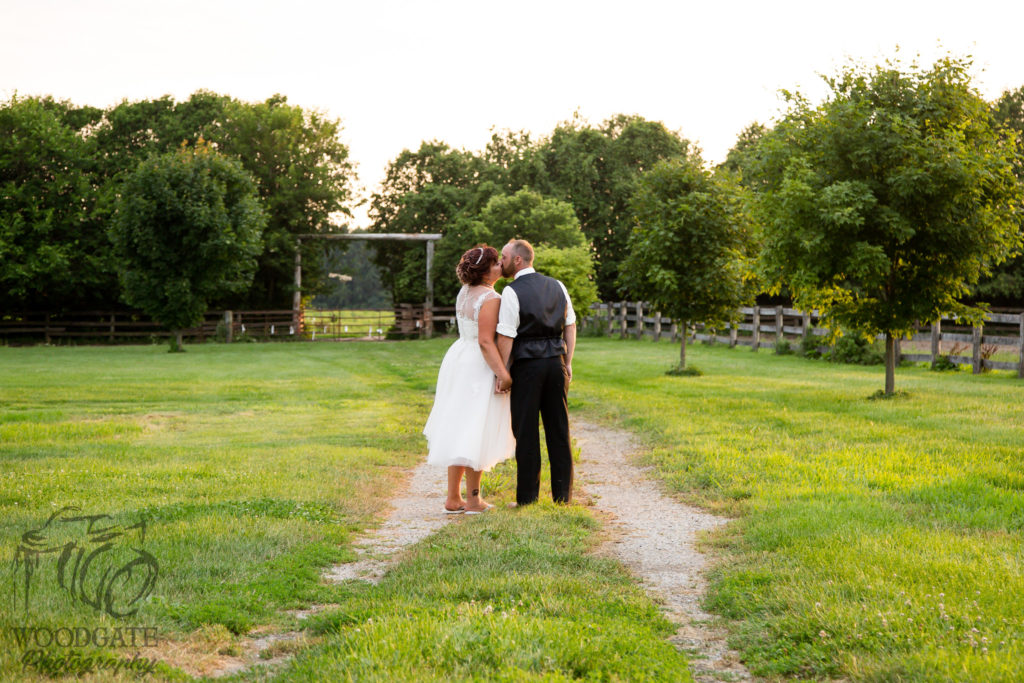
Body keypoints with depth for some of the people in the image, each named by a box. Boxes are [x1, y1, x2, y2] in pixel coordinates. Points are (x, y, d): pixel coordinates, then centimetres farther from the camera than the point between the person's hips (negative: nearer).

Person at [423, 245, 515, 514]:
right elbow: (485, 341, -24)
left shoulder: (465, 292, 8)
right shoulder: (490, 298, -19)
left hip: (459, 360, 9)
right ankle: (473, 500, 7)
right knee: (475, 433, -1)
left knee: (460, 432, 13)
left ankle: (453, 498, 17)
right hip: (479, 369, -9)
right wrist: (503, 374, -25)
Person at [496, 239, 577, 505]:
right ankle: (563, 494, 14)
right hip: (556, 360, 5)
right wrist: (567, 363, 16)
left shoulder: (512, 291, -10)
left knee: (526, 430, 2)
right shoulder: (557, 286, 9)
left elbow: (506, 336, -13)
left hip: (527, 364, -5)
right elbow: (571, 326, 12)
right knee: (558, 428, 10)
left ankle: (527, 497, 5)